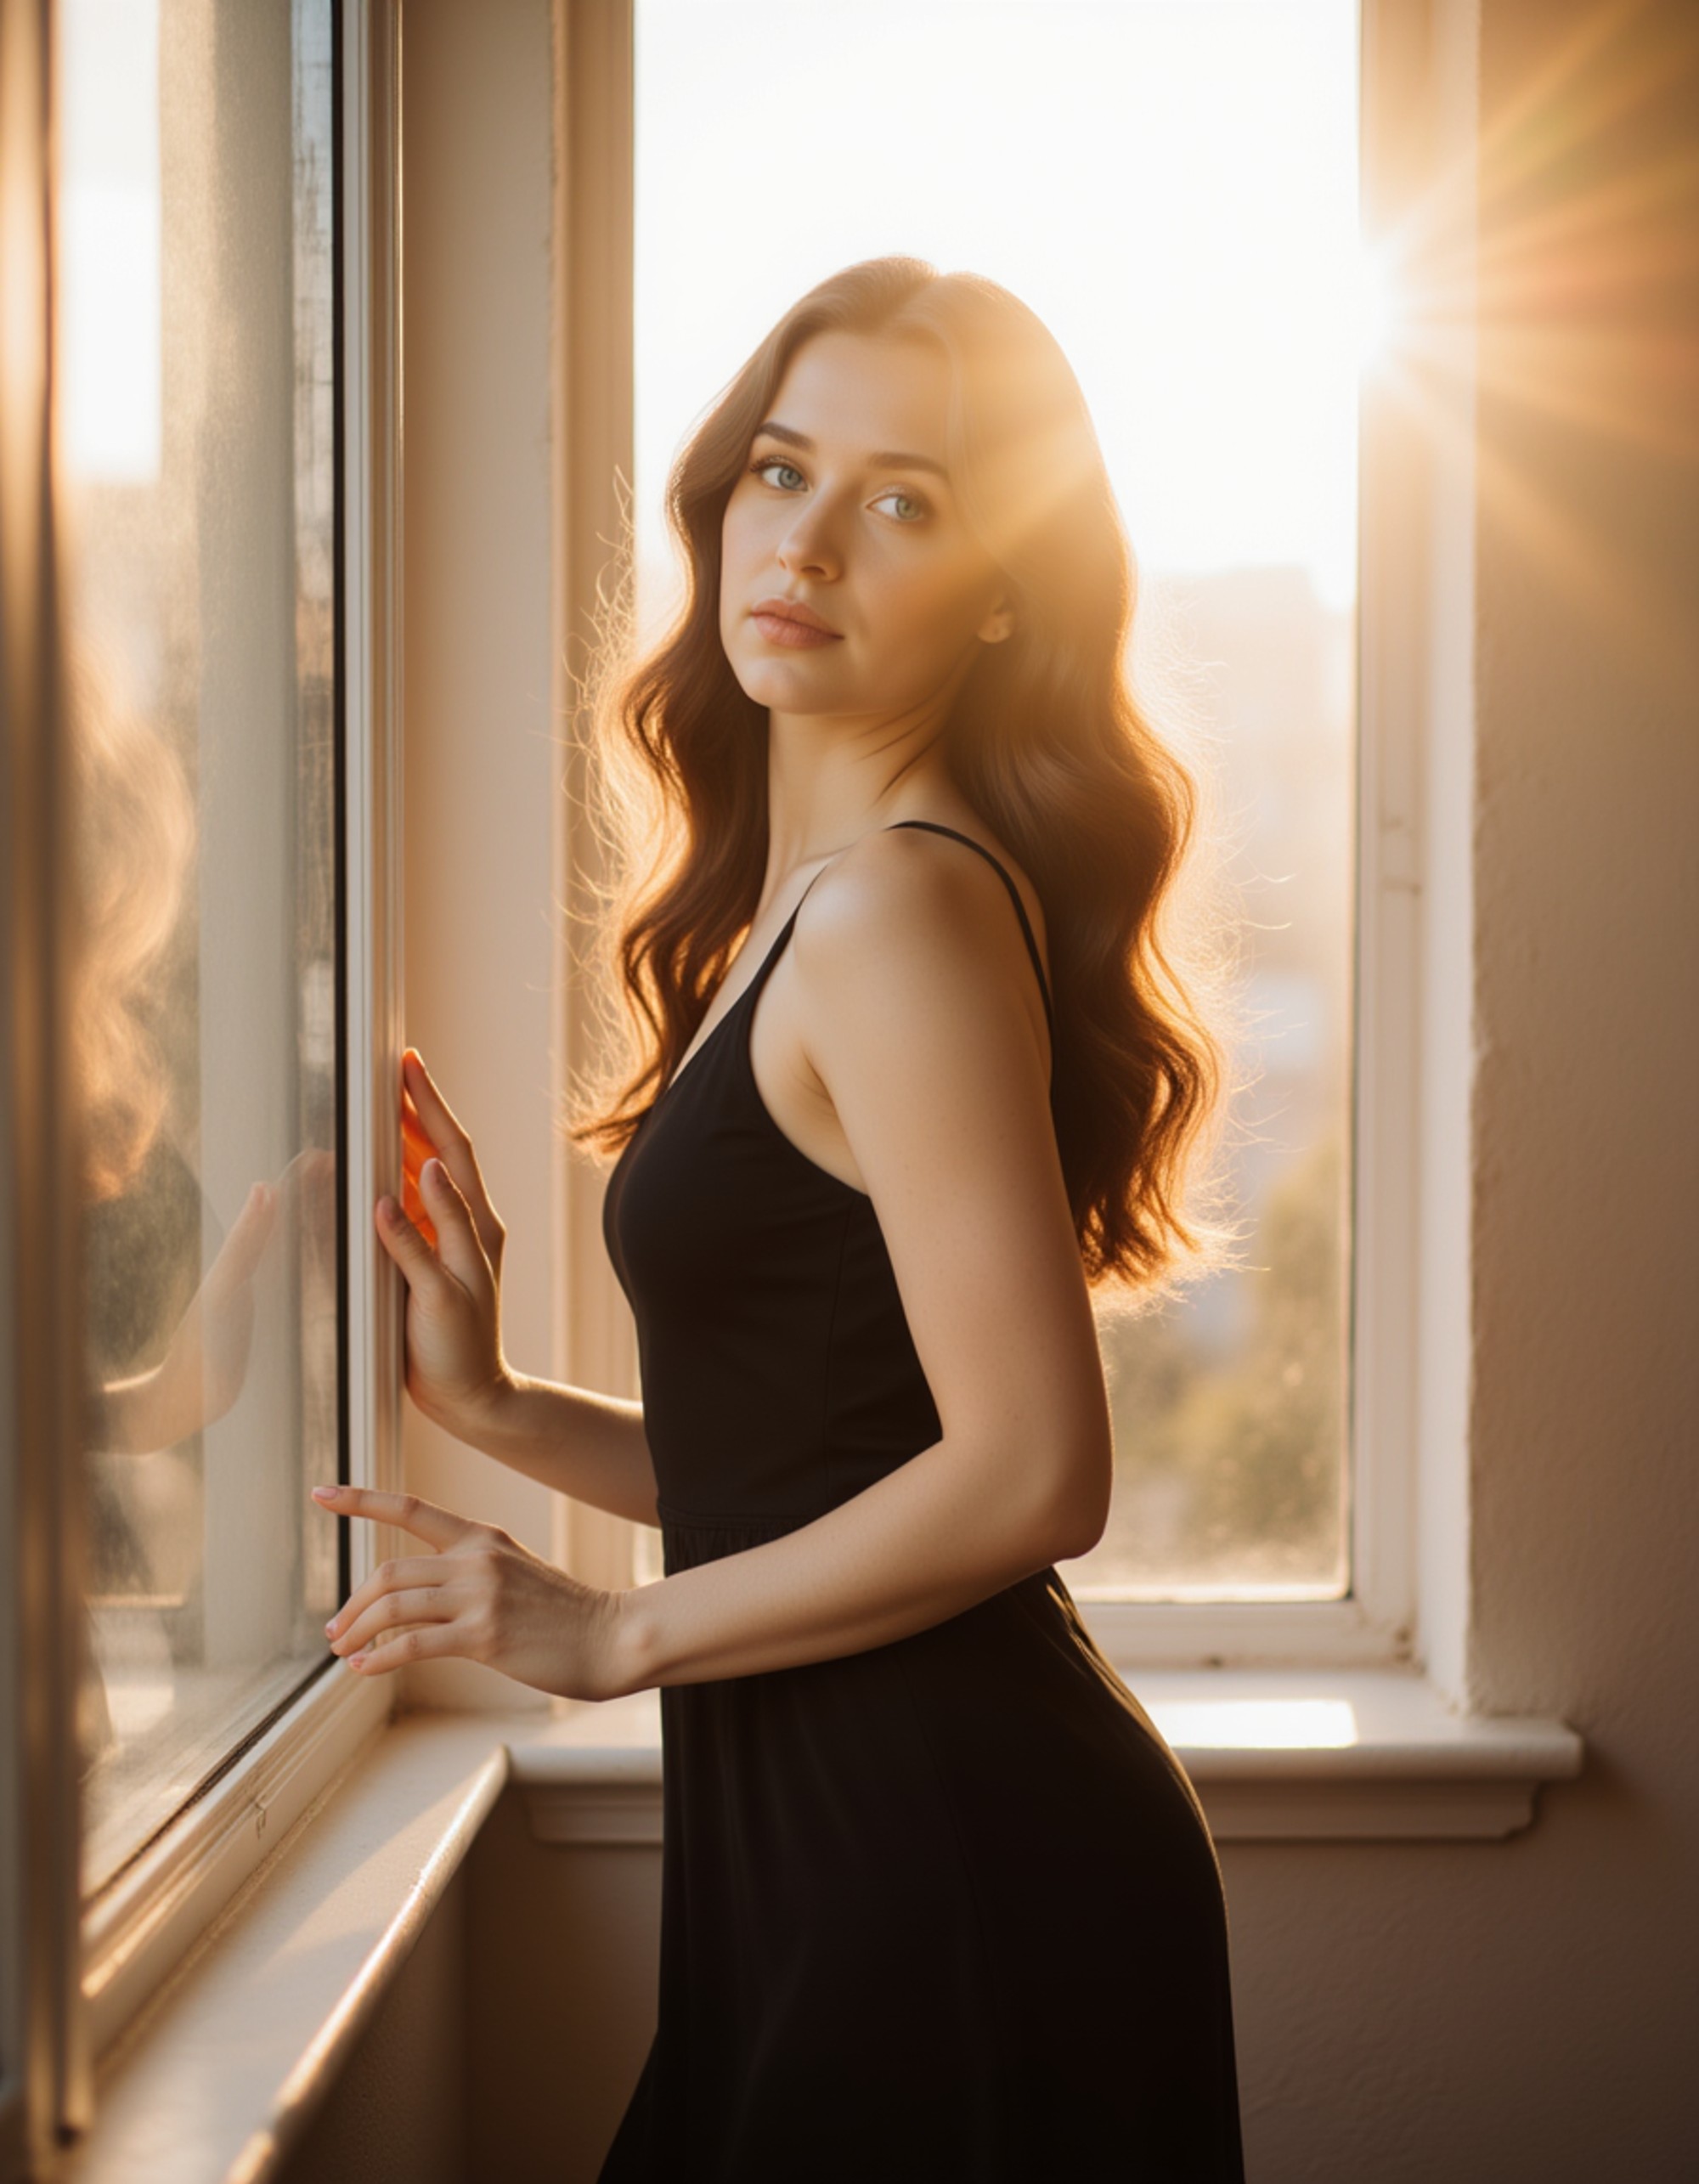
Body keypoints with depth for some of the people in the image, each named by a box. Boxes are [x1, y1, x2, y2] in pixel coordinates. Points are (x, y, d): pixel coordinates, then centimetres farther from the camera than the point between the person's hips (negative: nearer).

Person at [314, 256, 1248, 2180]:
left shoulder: (903, 905, -17)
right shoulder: (802, 906, 12)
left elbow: (1027, 1476, -21)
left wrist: (616, 1632, -11)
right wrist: (487, 1402, 8)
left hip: (952, 1875, -9)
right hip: (854, 1844, 9)